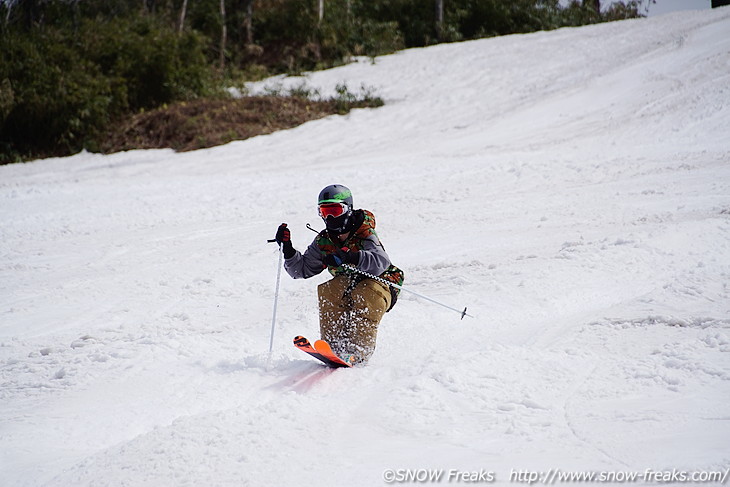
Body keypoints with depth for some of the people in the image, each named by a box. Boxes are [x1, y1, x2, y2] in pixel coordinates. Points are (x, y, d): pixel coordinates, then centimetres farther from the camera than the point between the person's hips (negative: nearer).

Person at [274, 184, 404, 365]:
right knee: (327, 291, -24)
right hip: (347, 288, 5)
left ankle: (358, 351, -44)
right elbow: (302, 270, 9)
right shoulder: (323, 242, 5)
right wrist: (288, 250, -9)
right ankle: (334, 347, -29)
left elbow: (381, 262, -33)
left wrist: (351, 257, -48)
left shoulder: (364, 235, -14)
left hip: (378, 284, -5)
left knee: (365, 295, -36)